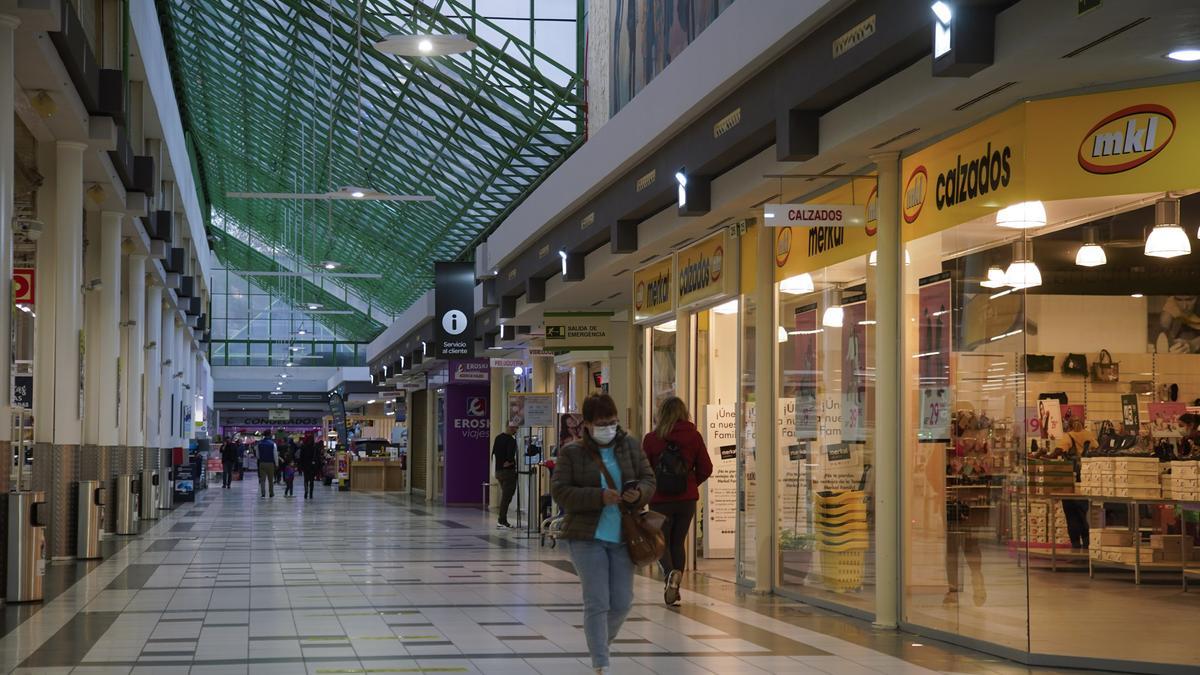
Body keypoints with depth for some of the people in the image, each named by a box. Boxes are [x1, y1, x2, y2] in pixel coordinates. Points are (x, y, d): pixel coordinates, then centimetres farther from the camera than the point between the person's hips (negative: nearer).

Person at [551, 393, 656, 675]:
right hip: (587, 536, -4)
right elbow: (560, 491, -10)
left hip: (623, 536, 4)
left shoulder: (631, 446, 7)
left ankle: (600, 643, 36)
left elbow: (649, 480, 10)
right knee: (597, 603, -6)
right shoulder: (571, 453, -3)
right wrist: (599, 497, -21)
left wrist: (639, 493, -14)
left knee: (622, 602, 6)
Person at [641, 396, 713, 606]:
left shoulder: (651, 439, -7)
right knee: (678, 542, 15)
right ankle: (674, 589, 10)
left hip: (660, 500, -2)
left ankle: (670, 573, -21)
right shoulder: (694, 437, -2)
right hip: (687, 498, 2)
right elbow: (706, 469, 0)